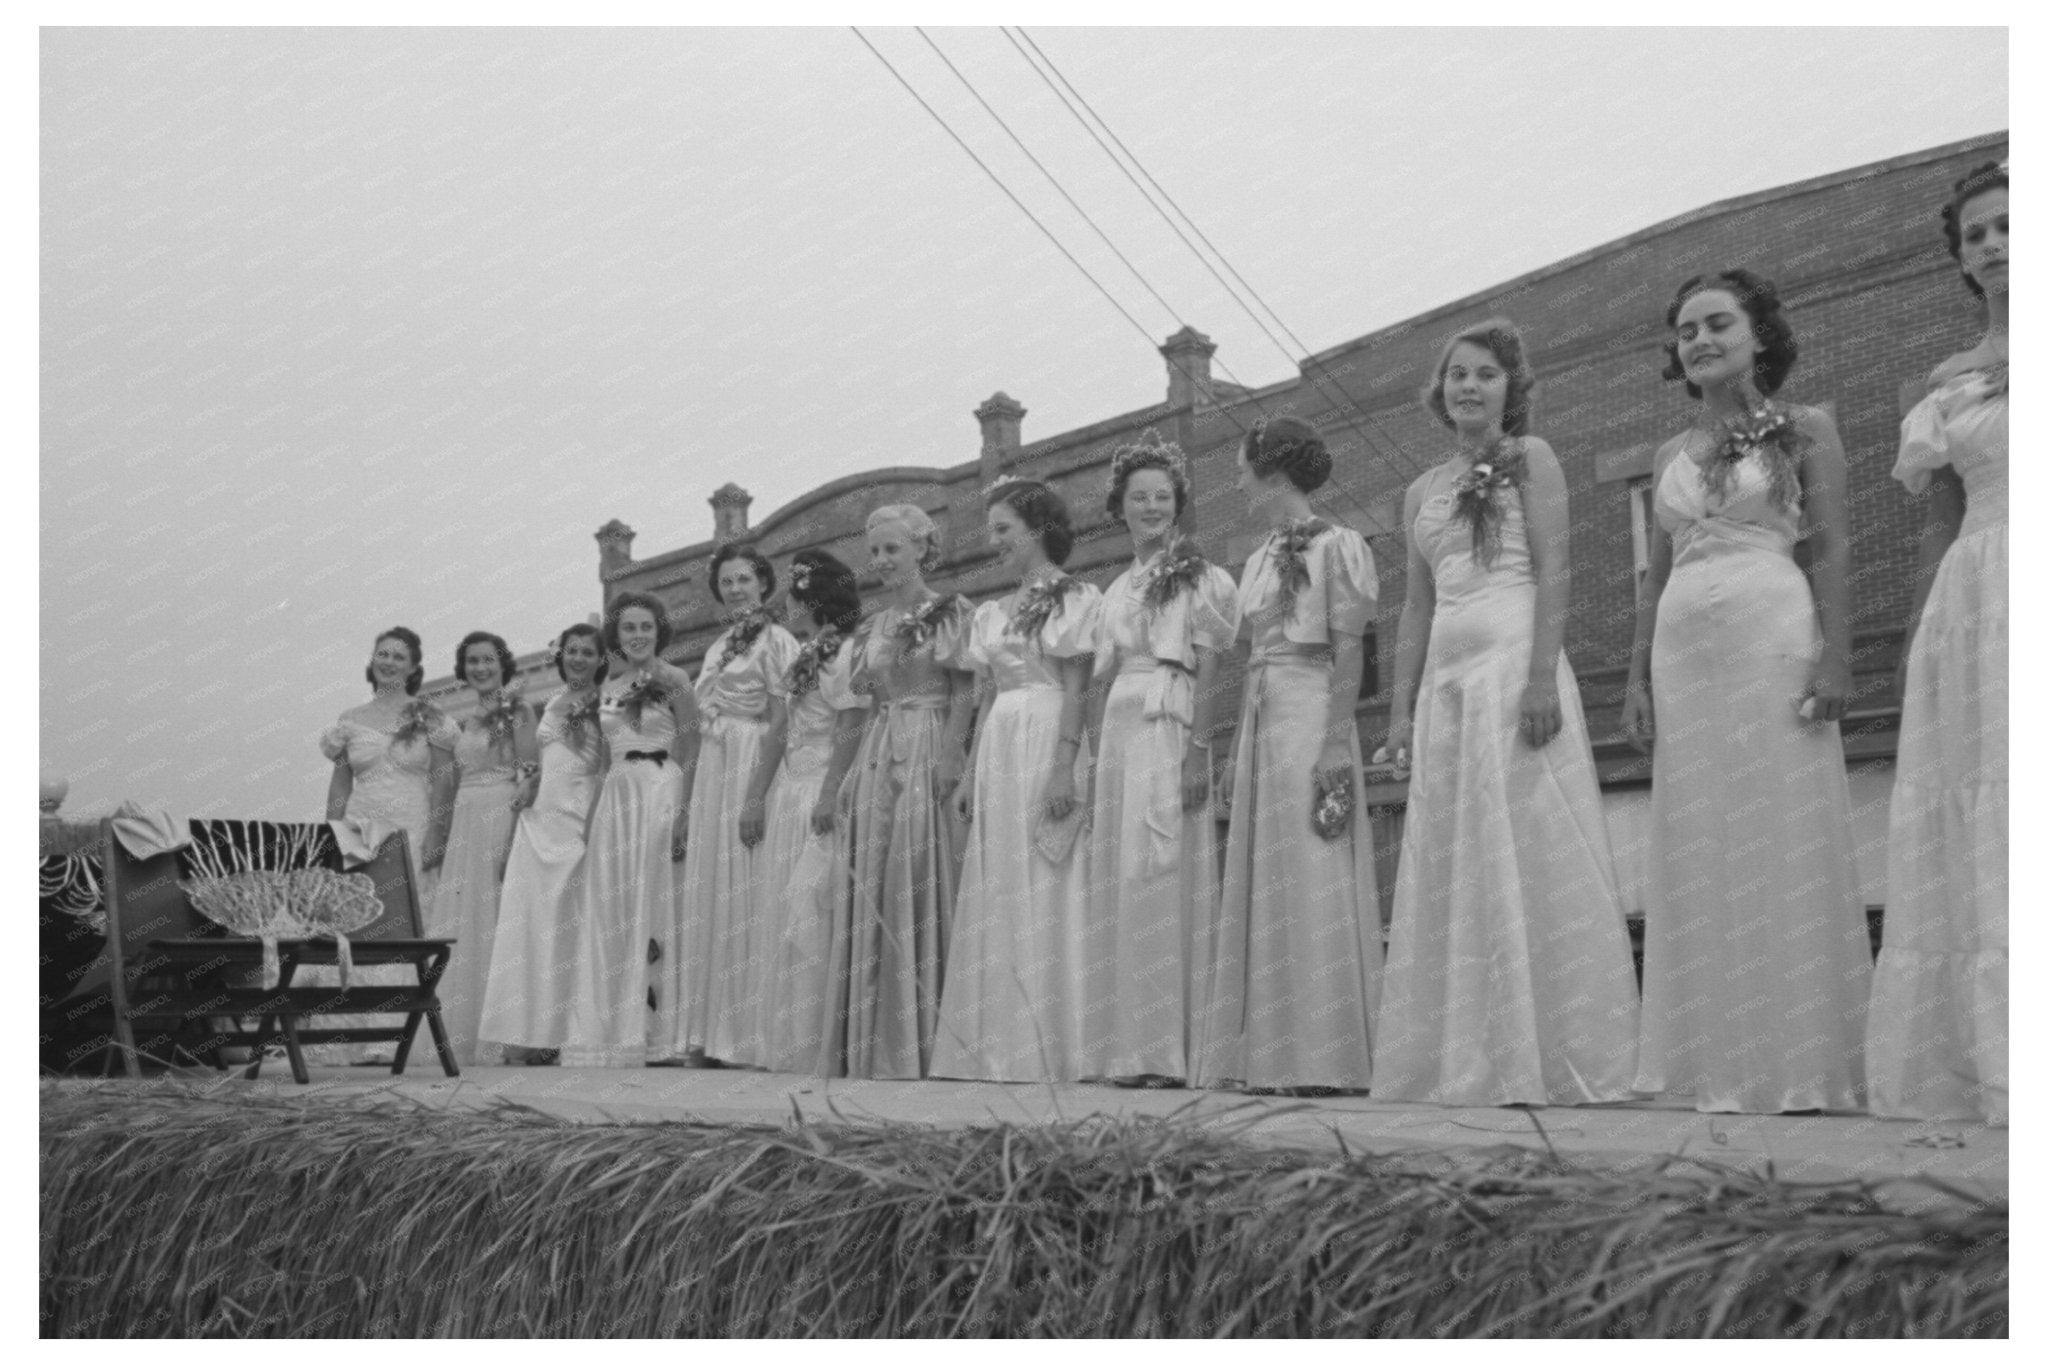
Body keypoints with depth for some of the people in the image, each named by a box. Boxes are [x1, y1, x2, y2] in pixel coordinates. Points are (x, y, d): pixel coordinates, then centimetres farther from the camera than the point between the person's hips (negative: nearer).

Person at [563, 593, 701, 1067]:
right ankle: (609, 1033, 7)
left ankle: (653, 1033, -1)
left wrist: (683, 811, -16)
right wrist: (594, 815, 11)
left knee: (650, 906, -6)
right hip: (614, 800, 6)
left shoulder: (673, 680, -1)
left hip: (659, 796, -6)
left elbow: (692, 752, -6)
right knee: (608, 914, 2)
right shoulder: (609, 688, 16)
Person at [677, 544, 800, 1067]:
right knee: (706, 900, 6)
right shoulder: (716, 649, 19)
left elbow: (779, 726, -13)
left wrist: (757, 796, -21)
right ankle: (706, 1036, 10)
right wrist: (686, 801, 14)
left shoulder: (777, 642, -4)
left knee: (745, 897, -8)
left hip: (752, 772, -8)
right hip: (710, 775, 8)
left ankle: (748, 1036, -4)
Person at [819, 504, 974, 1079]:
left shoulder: (949, 611, -1)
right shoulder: (873, 624, 17)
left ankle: (917, 1041, -4)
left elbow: (962, 693, -7)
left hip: (926, 751, -6)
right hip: (877, 755, 6)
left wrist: (949, 761, -18)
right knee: (871, 891, 3)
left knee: (917, 885, -8)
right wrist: (853, 772, 11)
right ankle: (871, 1043, 7)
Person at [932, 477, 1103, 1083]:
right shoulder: (992, 614, 18)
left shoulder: (1077, 599, -1)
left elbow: (1076, 691, -9)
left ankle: (1054, 1050, -3)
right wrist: (971, 775, 11)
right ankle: (999, 1049, 8)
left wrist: (1065, 767, -18)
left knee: (1048, 895, -7)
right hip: (998, 756, 7)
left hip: (1050, 750, -7)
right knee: (996, 904, 4)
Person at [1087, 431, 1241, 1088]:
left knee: (1163, 880, -9)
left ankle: (1169, 1050, -6)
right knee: (1117, 882, 2)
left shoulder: (1197, 577, 1)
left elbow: (1207, 674, -6)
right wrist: (1092, 757, 11)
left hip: (1170, 737, -6)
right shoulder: (1117, 589, 19)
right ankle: (1128, 1046, 6)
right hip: (1118, 738, 6)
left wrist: (1199, 752, -16)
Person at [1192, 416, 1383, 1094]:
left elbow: (1349, 652, -11)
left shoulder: (1336, 545, -4)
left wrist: (1337, 740, -19)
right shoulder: (1261, 557, 18)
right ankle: (1271, 1054, 10)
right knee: (1263, 884, 6)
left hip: (1312, 714, -8)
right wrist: (1238, 750, 15)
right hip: (1261, 722, 8)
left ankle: (1325, 1057, -2)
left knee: (1312, 879, -7)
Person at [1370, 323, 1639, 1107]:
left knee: (1527, 856, -7)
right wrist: (1402, 710, 10)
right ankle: (1467, 1064, 9)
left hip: (1516, 664, -6)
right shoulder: (1423, 491, 20)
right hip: (1446, 680, 6)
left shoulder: (1530, 457, 4)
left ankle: (1548, 1063, -2)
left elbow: (1555, 573, -7)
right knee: (1450, 870, 4)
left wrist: (1542, 677, -19)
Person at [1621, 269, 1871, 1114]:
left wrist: (1833, 657, -14)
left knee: (1783, 838, -5)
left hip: (1773, 638, -5)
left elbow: (1832, 551, -2)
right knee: (1701, 853, 2)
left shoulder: (1804, 431, 6)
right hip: (1684, 649, 5)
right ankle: (1726, 1066, 8)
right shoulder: (1671, 454, 18)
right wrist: (1638, 677, 10)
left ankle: (1801, 1066, 1)